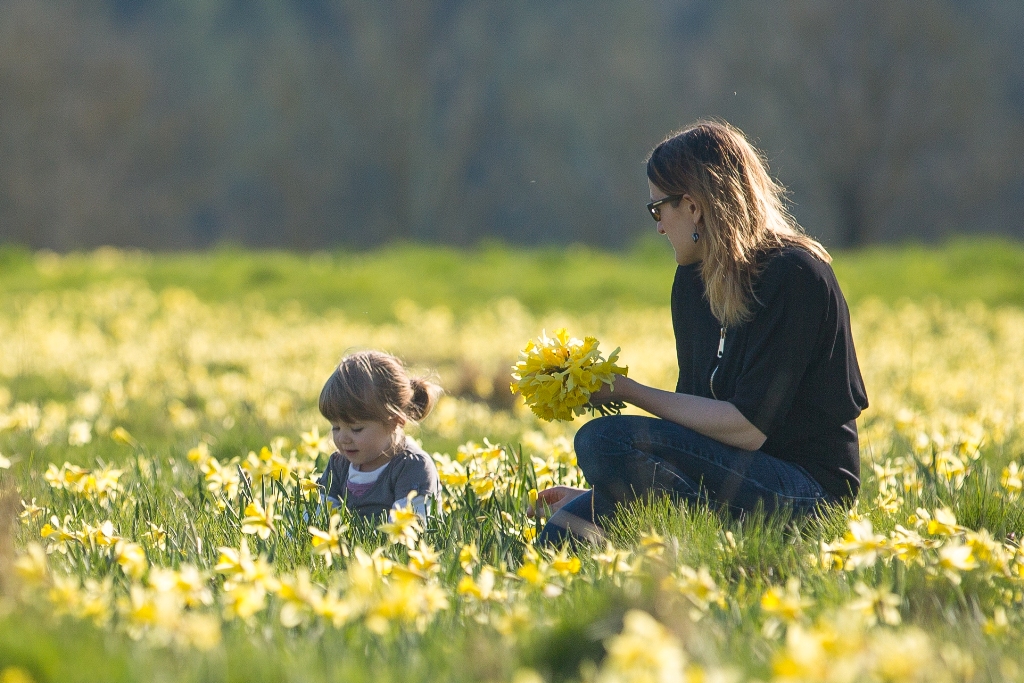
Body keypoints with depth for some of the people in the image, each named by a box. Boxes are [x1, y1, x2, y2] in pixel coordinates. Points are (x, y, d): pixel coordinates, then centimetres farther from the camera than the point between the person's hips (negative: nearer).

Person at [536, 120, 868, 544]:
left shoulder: (793, 277, -13)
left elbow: (748, 428, -19)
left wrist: (628, 392, -12)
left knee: (604, 442, -25)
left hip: (807, 488, -8)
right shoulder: (693, 282, 12)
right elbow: (695, 415, 15)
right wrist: (595, 494, 6)